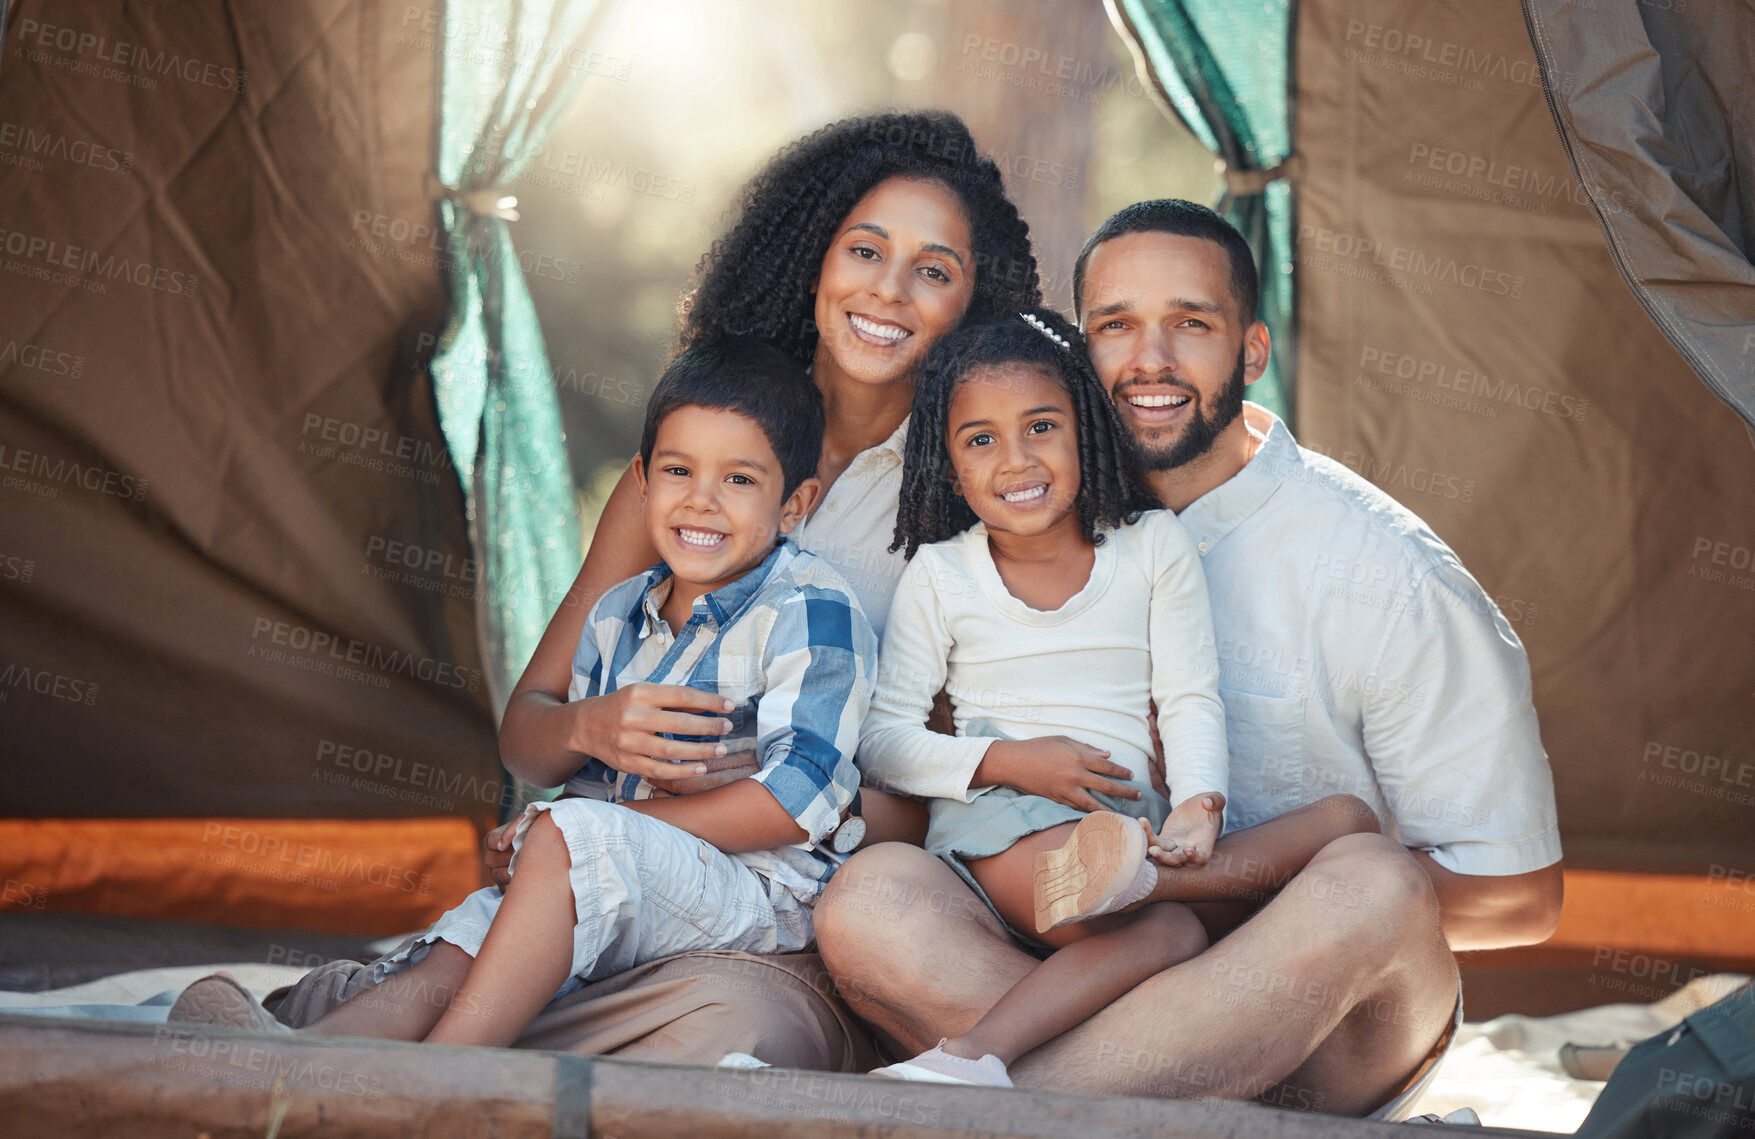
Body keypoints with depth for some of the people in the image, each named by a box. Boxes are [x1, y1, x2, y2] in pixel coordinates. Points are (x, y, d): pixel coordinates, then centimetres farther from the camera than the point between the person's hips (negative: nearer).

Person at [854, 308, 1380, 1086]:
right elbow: (881, 742, 5)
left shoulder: (1153, 546, 12)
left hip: (1130, 818, 4)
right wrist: (1007, 759, -11)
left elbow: (1190, 701, 6)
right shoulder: (940, 573, 8)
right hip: (1000, 817, -4)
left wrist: (1198, 807, -16)